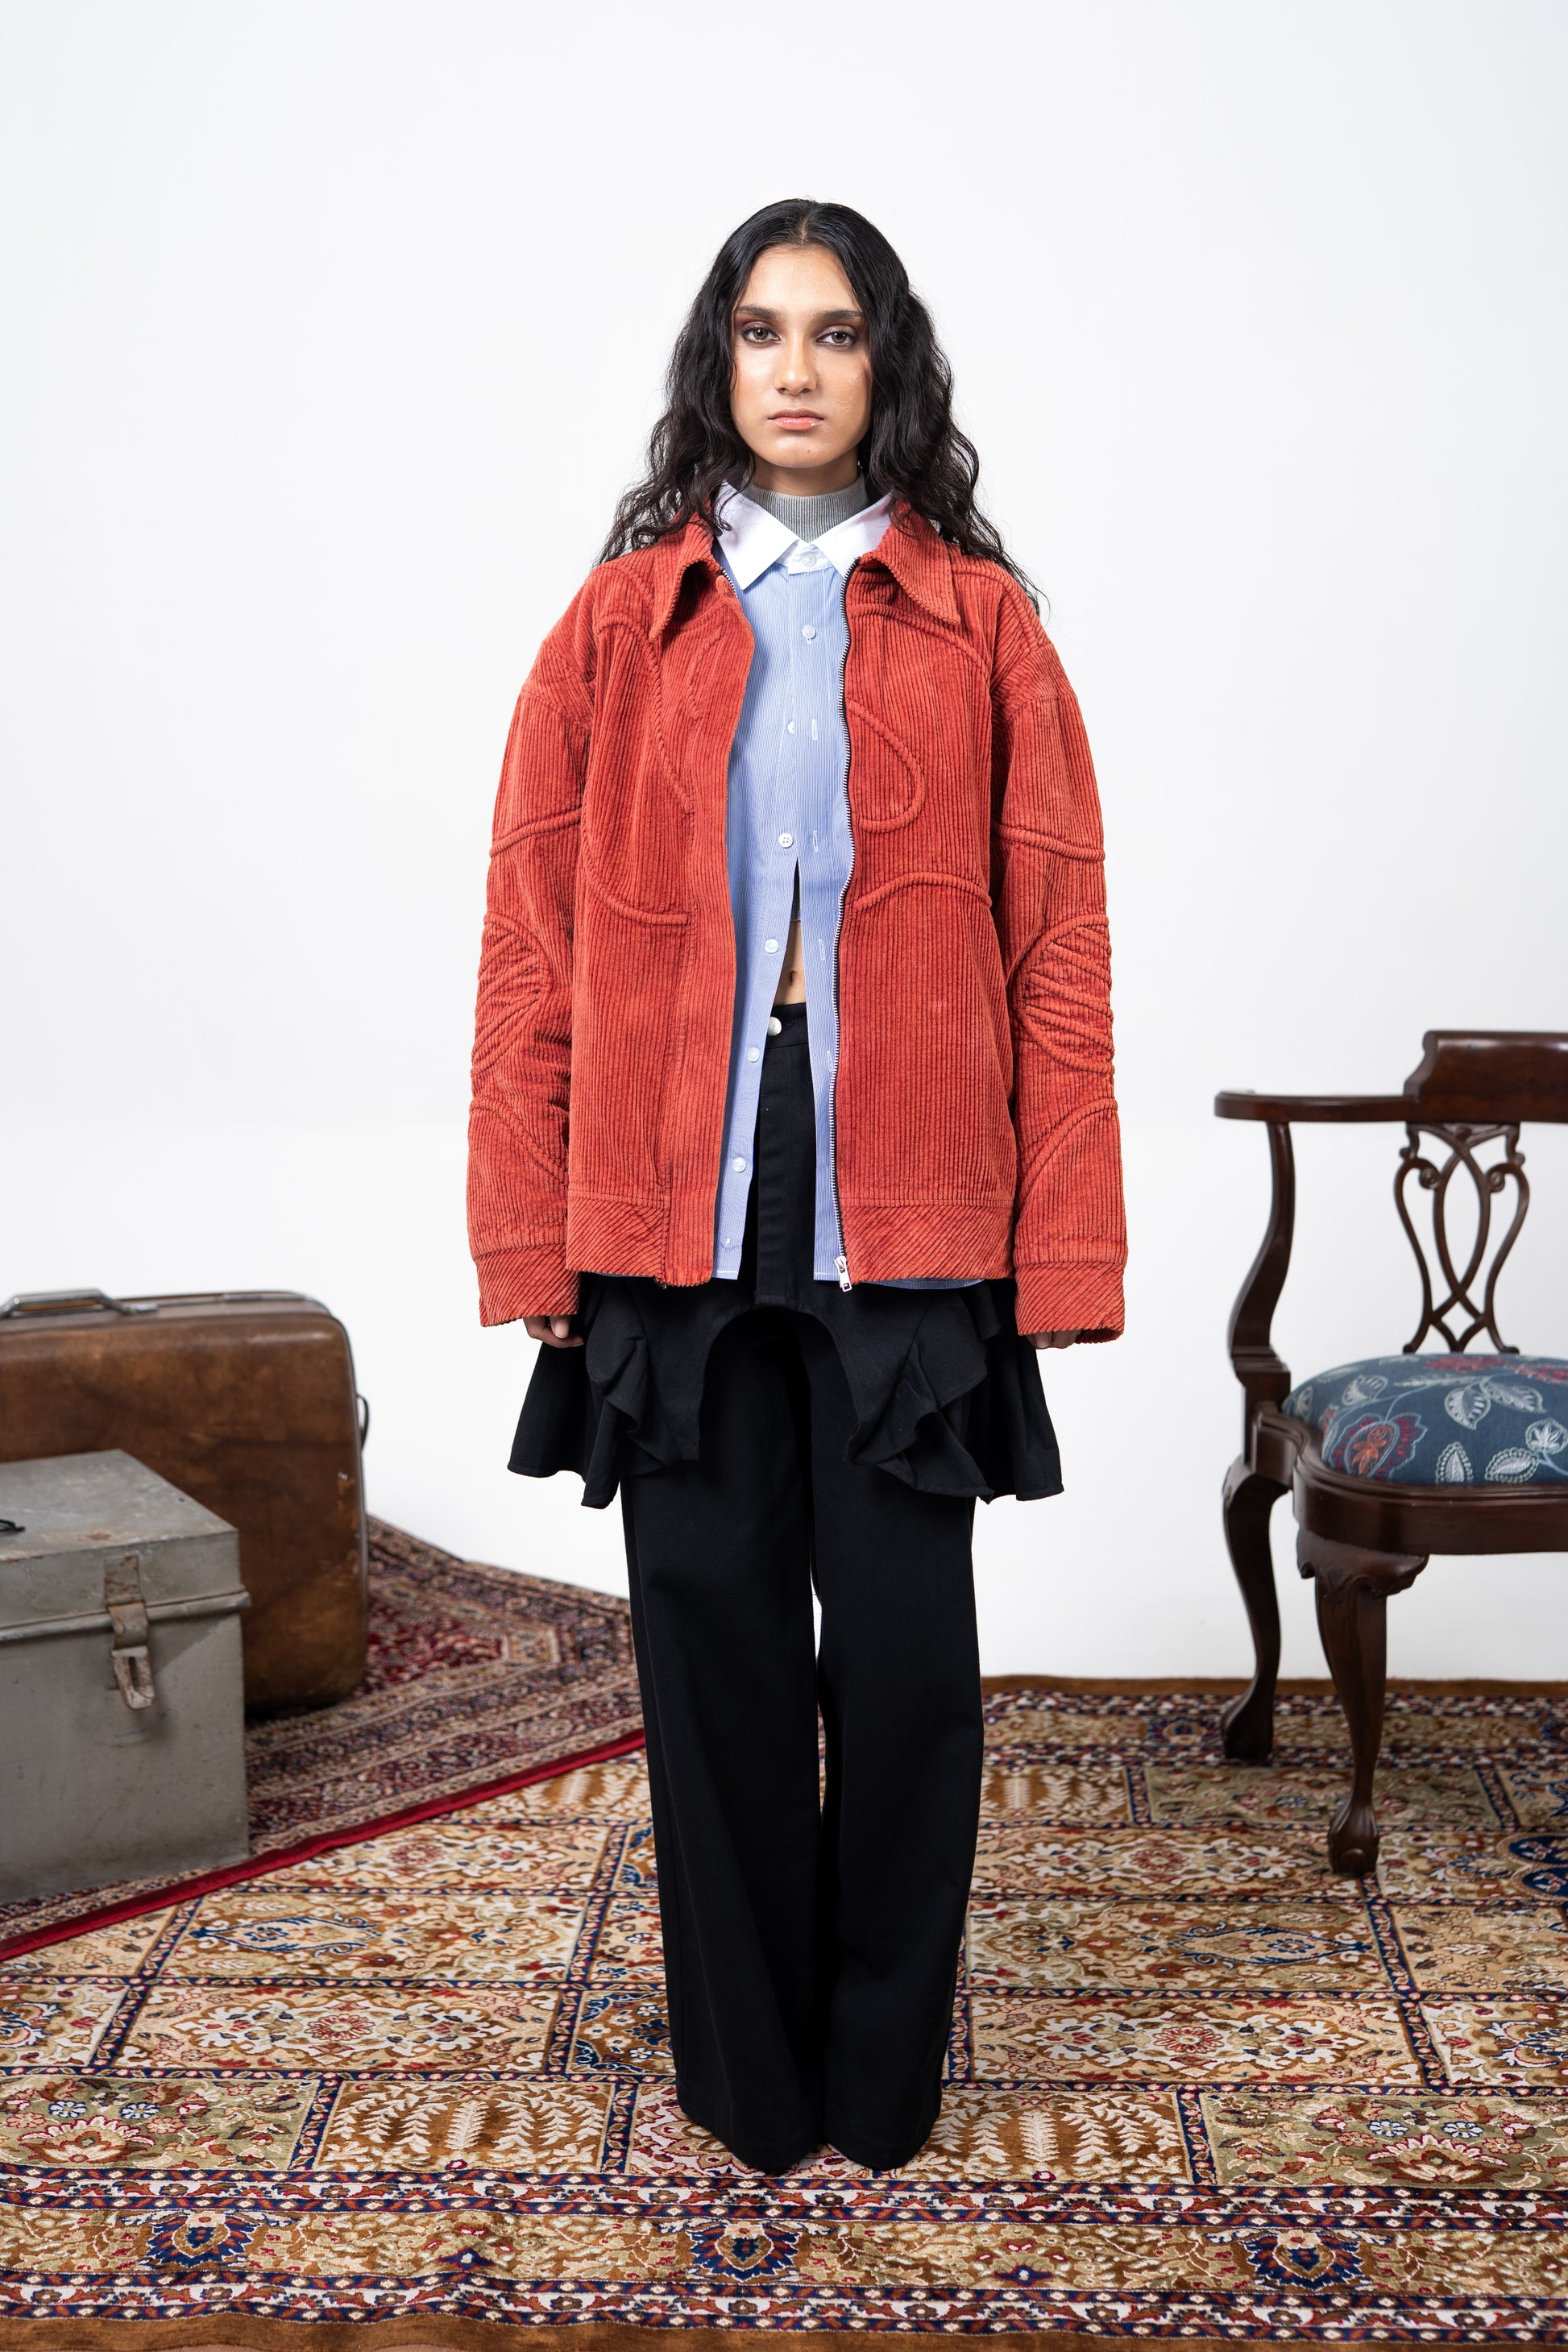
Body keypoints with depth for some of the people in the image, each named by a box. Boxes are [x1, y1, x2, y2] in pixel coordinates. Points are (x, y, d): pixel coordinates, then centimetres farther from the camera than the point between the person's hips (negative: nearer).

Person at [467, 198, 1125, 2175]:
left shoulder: (981, 624, 6)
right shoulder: (622, 623, 8)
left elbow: (1057, 948, 1)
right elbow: (533, 946, 5)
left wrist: (1061, 1248, -5)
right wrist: (529, 1239, -1)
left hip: (906, 1212, -1)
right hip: (678, 1209, 1)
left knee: (905, 1643, 6)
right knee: (712, 1628, 9)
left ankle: (883, 2069, 28)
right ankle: (747, 2070, 28)